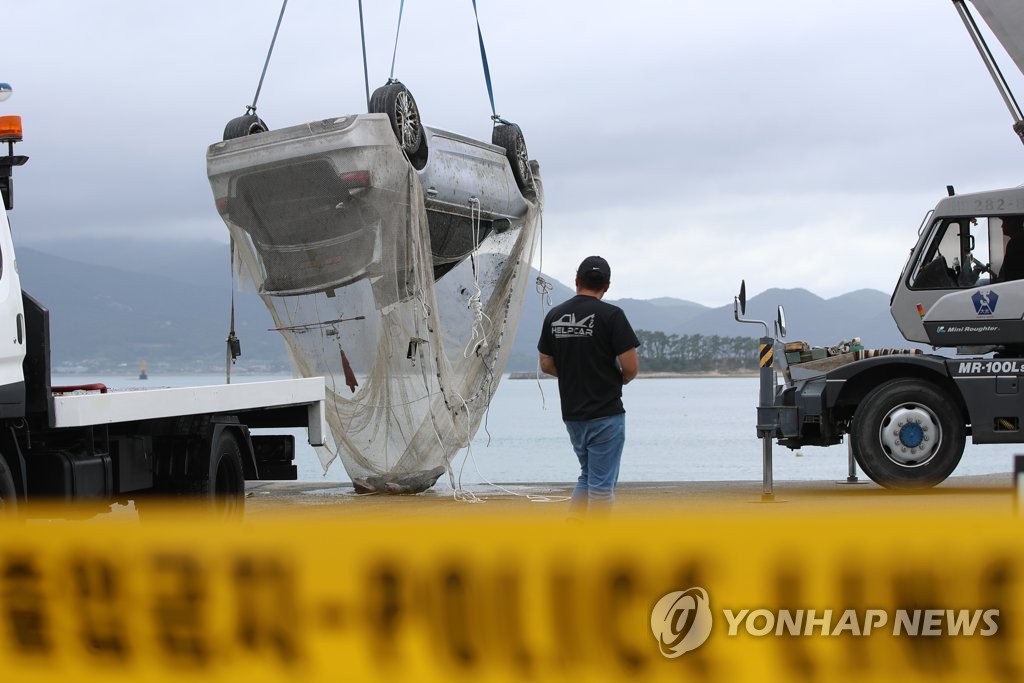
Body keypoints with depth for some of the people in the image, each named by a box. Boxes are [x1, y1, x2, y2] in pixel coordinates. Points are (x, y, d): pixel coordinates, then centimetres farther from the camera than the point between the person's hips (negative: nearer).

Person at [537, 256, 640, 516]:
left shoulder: (554, 316, 4)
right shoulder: (611, 315, -13)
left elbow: (546, 364, 10)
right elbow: (630, 366, -16)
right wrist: (620, 379, 6)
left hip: (571, 414, 6)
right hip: (605, 415, -6)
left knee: (588, 477, 20)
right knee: (602, 484, 0)